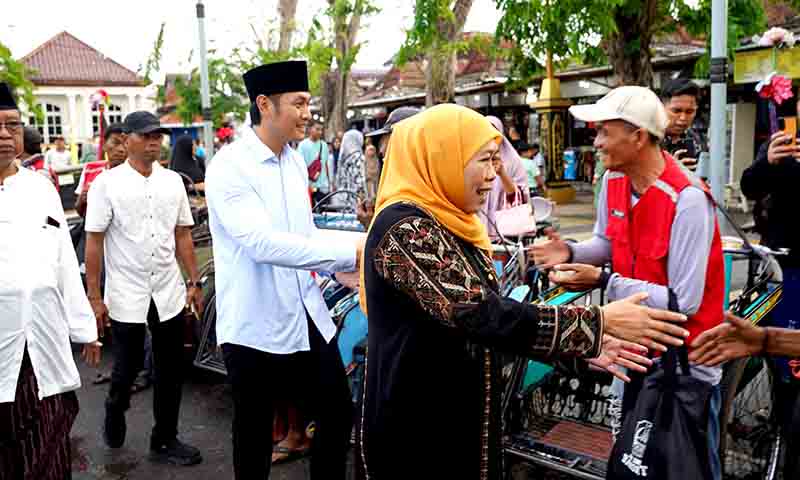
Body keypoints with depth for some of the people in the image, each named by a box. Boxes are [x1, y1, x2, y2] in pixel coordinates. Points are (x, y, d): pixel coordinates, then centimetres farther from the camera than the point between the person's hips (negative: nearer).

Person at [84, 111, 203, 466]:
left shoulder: (173, 181, 5)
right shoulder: (106, 183, -6)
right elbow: (93, 242, -6)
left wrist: (194, 282, 6)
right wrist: (94, 297, -8)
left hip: (169, 293, 3)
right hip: (126, 296, -3)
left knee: (171, 370, 8)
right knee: (128, 367, 10)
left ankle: (165, 440, 23)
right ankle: (114, 413, 42)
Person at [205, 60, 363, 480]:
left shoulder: (296, 162, 9)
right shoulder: (228, 166, -15)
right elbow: (263, 243, -27)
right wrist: (351, 253, -28)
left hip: (308, 318, 7)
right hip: (255, 327, -6)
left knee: (338, 416, 13)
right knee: (254, 437, 12)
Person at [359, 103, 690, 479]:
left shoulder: (449, 225, 8)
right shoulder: (405, 229, -22)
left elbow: (486, 315, 6)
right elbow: (482, 317, -29)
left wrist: (583, 346, -3)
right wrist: (597, 322, -22)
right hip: (417, 431, -8)